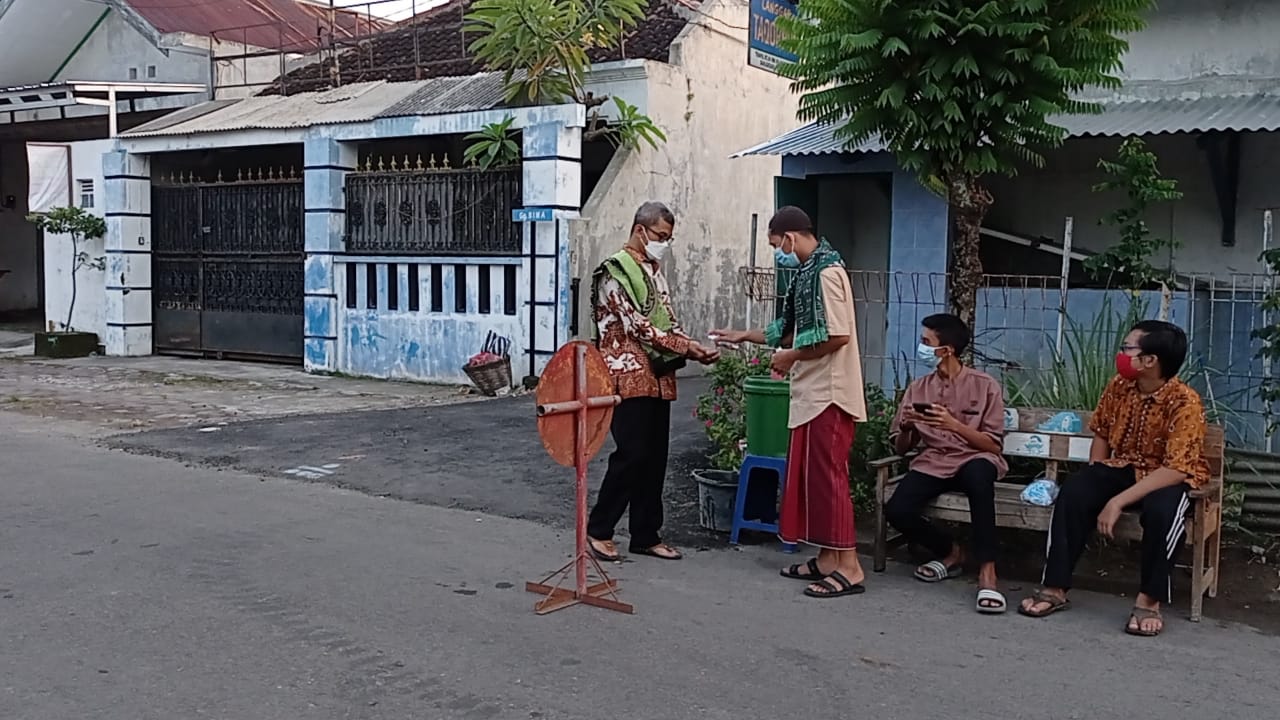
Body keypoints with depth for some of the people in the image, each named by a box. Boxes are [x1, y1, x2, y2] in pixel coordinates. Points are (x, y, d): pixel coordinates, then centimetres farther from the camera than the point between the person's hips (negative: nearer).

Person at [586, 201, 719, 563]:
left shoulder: (655, 270, 16)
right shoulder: (615, 271, -10)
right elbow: (637, 326, -17)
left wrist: (694, 348, 0)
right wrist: (685, 348, -16)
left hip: (658, 378, 8)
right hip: (629, 376, -8)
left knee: (655, 458, 8)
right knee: (632, 454, -9)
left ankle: (646, 535, 17)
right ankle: (598, 529, 5)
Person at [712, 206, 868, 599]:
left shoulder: (826, 271, -15)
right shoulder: (810, 272, 16)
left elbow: (838, 335, -23)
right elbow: (792, 330, 24)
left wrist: (791, 357, -13)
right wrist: (743, 336, 25)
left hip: (829, 393, -10)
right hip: (813, 393, 10)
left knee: (828, 476, -7)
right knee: (811, 475, 12)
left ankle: (849, 567, -3)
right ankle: (826, 558, 19)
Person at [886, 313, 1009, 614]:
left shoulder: (984, 385, 0)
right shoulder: (918, 388, 11)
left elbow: (993, 445, -4)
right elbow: (901, 449, 13)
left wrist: (954, 424, -18)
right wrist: (907, 427, -9)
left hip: (974, 460, -3)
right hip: (932, 463, 3)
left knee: (979, 472, -41)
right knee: (896, 510, -26)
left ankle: (987, 572, -34)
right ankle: (950, 551, 5)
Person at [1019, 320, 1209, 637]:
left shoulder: (1185, 402, -23)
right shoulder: (1119, 386, -5)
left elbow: (1176, 469, -30)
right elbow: (1101, 433, 11)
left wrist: (1118, 501, -34)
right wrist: (1095, 480, -4)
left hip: (1167, 478, -5)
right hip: (1121, 468, 5)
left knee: (1162, 509, -38)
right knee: (1072, 492, -22)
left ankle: (1149, 600, -18)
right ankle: (1055, 588, -16)